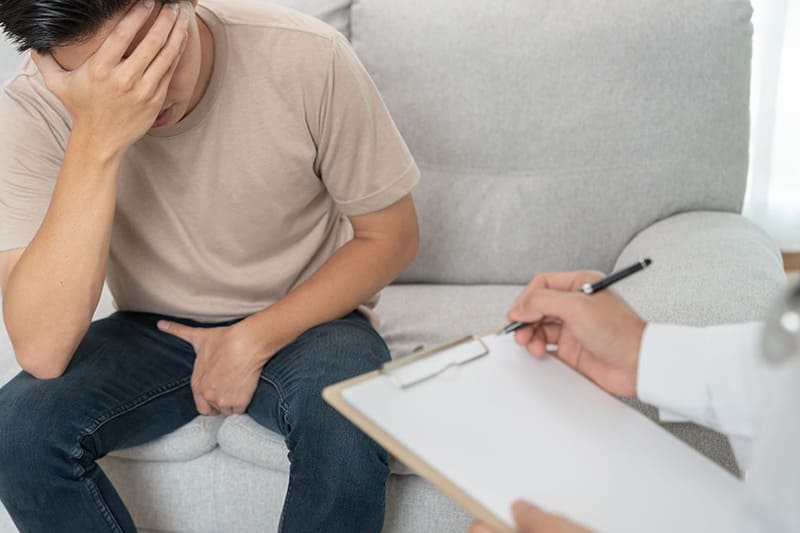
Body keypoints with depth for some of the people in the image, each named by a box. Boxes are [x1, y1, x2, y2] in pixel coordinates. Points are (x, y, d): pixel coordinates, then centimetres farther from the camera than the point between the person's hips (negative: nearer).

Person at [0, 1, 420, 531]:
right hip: (154, 330, 2)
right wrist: (95, 143, -39)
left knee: (346, 422, -33)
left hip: (303, 318, -1)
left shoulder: (308, 57, -23)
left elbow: (391, 236, -9)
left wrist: (253, 340, -18)